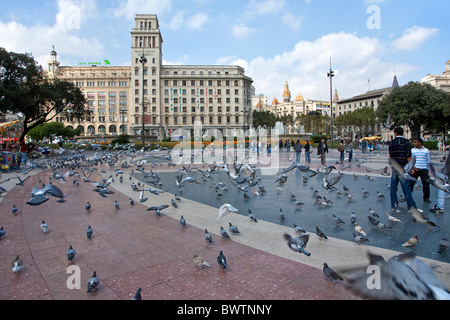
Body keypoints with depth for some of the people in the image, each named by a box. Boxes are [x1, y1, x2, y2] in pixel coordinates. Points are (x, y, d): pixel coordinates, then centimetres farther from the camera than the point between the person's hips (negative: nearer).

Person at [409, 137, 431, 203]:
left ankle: (426, 198, 13)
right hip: (414, 169, 0)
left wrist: (428, 170, 9)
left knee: (426, 183, -1)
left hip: (424, 170, 1)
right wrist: (412, 168, -7)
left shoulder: (426, 150, 7)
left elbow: (428, 161, 12)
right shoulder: (412, 150, 6)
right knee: (411, 183, -2)